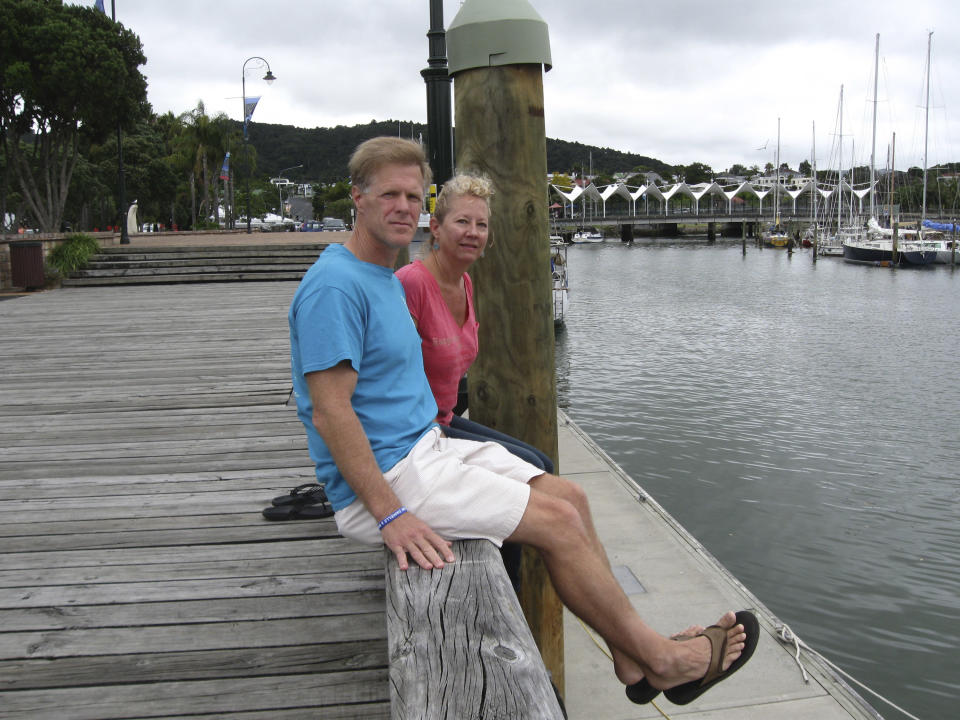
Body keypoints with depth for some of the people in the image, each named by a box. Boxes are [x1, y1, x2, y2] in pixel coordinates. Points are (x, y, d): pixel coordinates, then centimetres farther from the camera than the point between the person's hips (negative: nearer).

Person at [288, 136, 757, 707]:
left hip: (426, 446, 10)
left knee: (569, 496, 3)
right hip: (384, 477, -10)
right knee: (557, 521, -13)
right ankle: (661, 660, 4)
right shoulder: (335, 285, -17)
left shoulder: (388, 280, 15)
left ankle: (631, 659, 10)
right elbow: (330, 411, -23)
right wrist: (391, 515, -26)